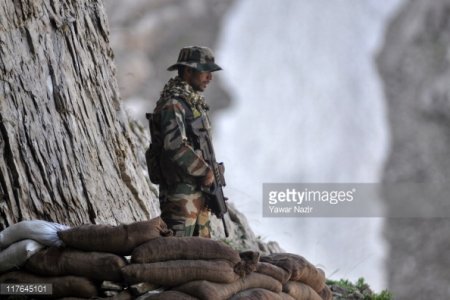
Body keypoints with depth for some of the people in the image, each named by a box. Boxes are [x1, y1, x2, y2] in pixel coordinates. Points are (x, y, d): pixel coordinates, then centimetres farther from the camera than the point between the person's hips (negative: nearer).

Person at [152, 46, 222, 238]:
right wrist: (205, 171, -19)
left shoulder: (195, 102, 15)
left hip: (198, 190, 10)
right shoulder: (173, 104, -16)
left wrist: (208, 171, 14)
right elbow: (175, 147, -27)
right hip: (181, 193, -10)